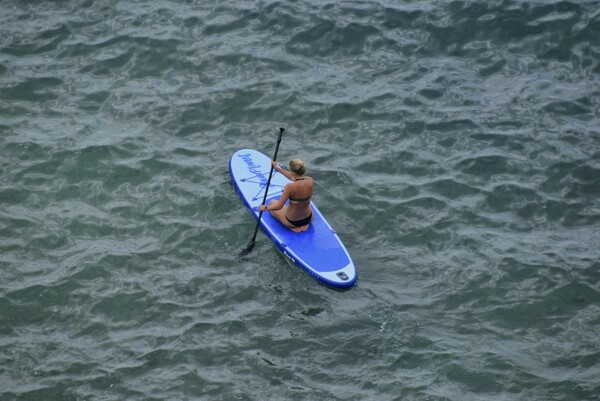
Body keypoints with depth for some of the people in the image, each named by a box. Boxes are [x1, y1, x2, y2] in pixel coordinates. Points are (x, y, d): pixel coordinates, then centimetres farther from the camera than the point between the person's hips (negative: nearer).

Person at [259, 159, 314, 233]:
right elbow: (294, 178, 5)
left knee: (272, 202, 24)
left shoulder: (290, 187, -31)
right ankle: (304, 224, 17)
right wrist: (278, 168, 11)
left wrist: (265, 208, -6)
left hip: (292, 222, -5)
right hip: (309, 218, 5)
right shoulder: (310, 181, -15)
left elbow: (279, 206, -24)